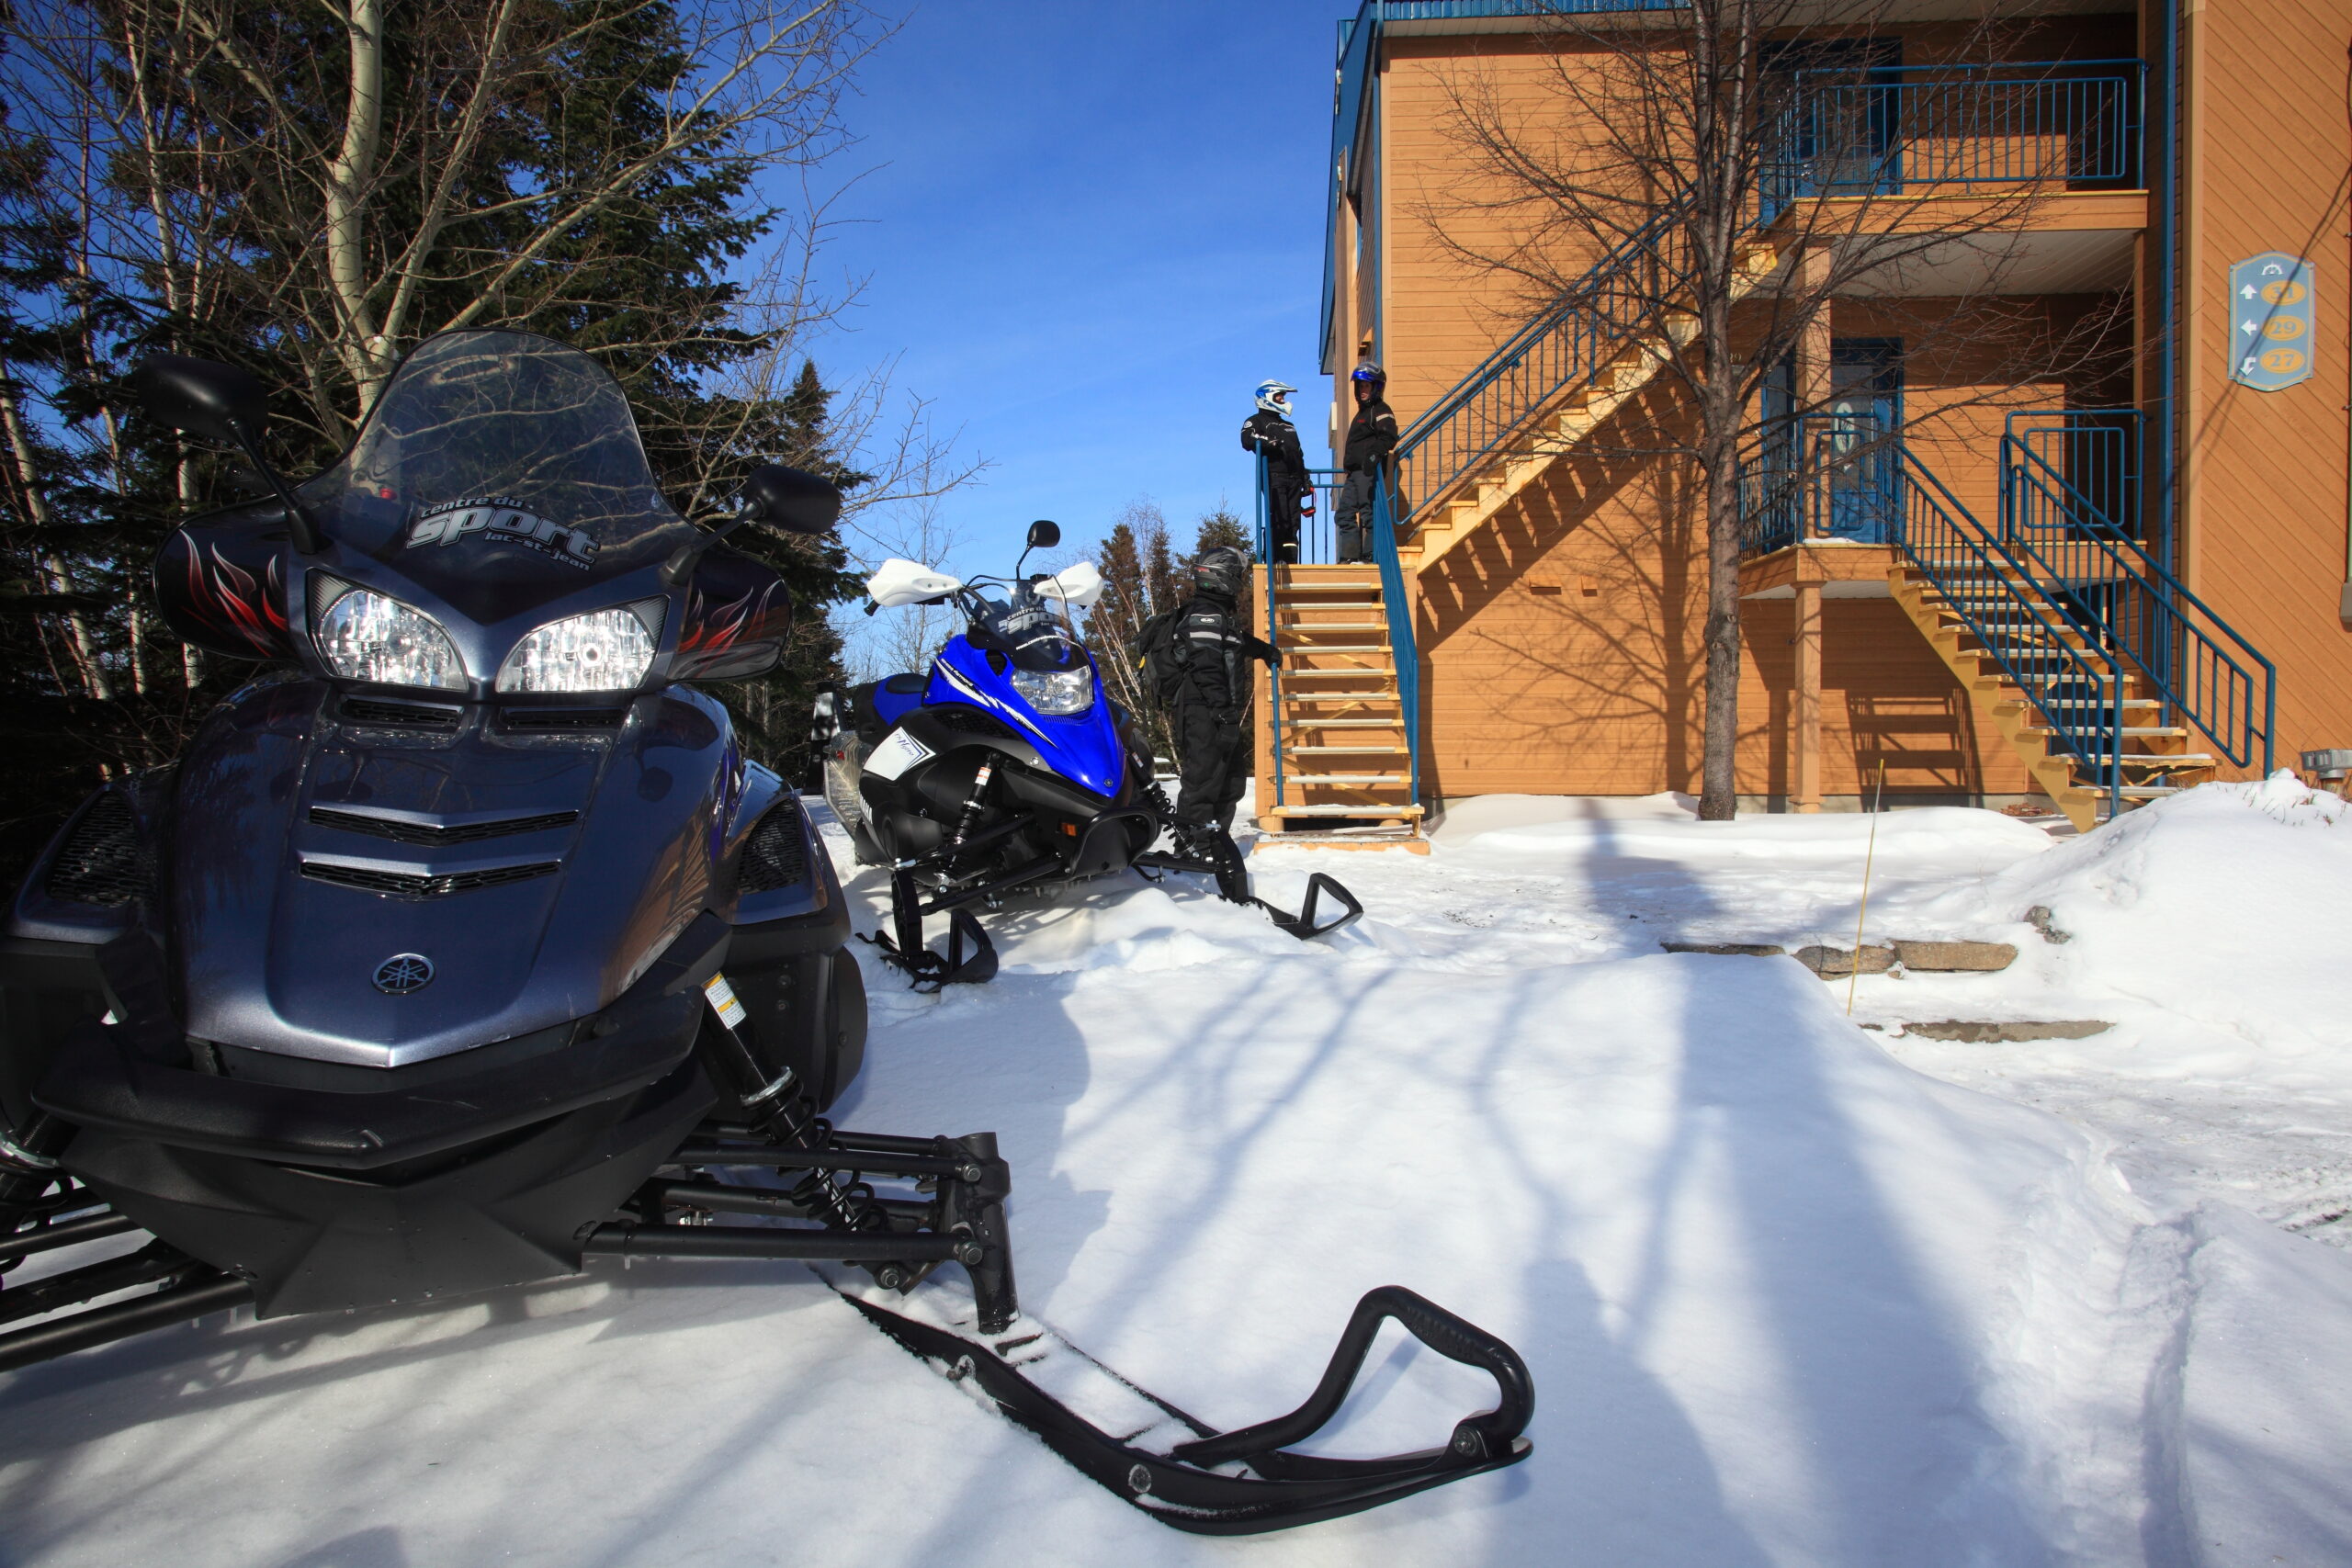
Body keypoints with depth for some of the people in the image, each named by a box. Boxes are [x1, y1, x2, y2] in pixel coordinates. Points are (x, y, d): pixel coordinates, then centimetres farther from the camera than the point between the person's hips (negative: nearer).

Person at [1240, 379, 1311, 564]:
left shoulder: (1289, 426, 32)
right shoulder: (1256, 421, 9)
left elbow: (1300, 456, 31)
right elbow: (1248, 441, -14)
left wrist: (1306, 481, 21)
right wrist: (1275, 443, -17)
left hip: (1293, 479, 7)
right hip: (1273, 477, -7)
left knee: (1292, 522, 0)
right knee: (1279, 520, -19)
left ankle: (1291, 561, -1)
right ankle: (1274, 559, -21)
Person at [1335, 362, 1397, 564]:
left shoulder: (1381, 411, -3)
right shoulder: (1362, 412, 27)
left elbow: (1389, 437, -19)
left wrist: (1375, 453, -32)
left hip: (1368, 471, -10)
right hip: (1354, 471, 10)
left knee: (1368, 514, -11)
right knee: (1345, 514, 6)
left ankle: (1370, 555, -10)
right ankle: (1350, 556, 6)